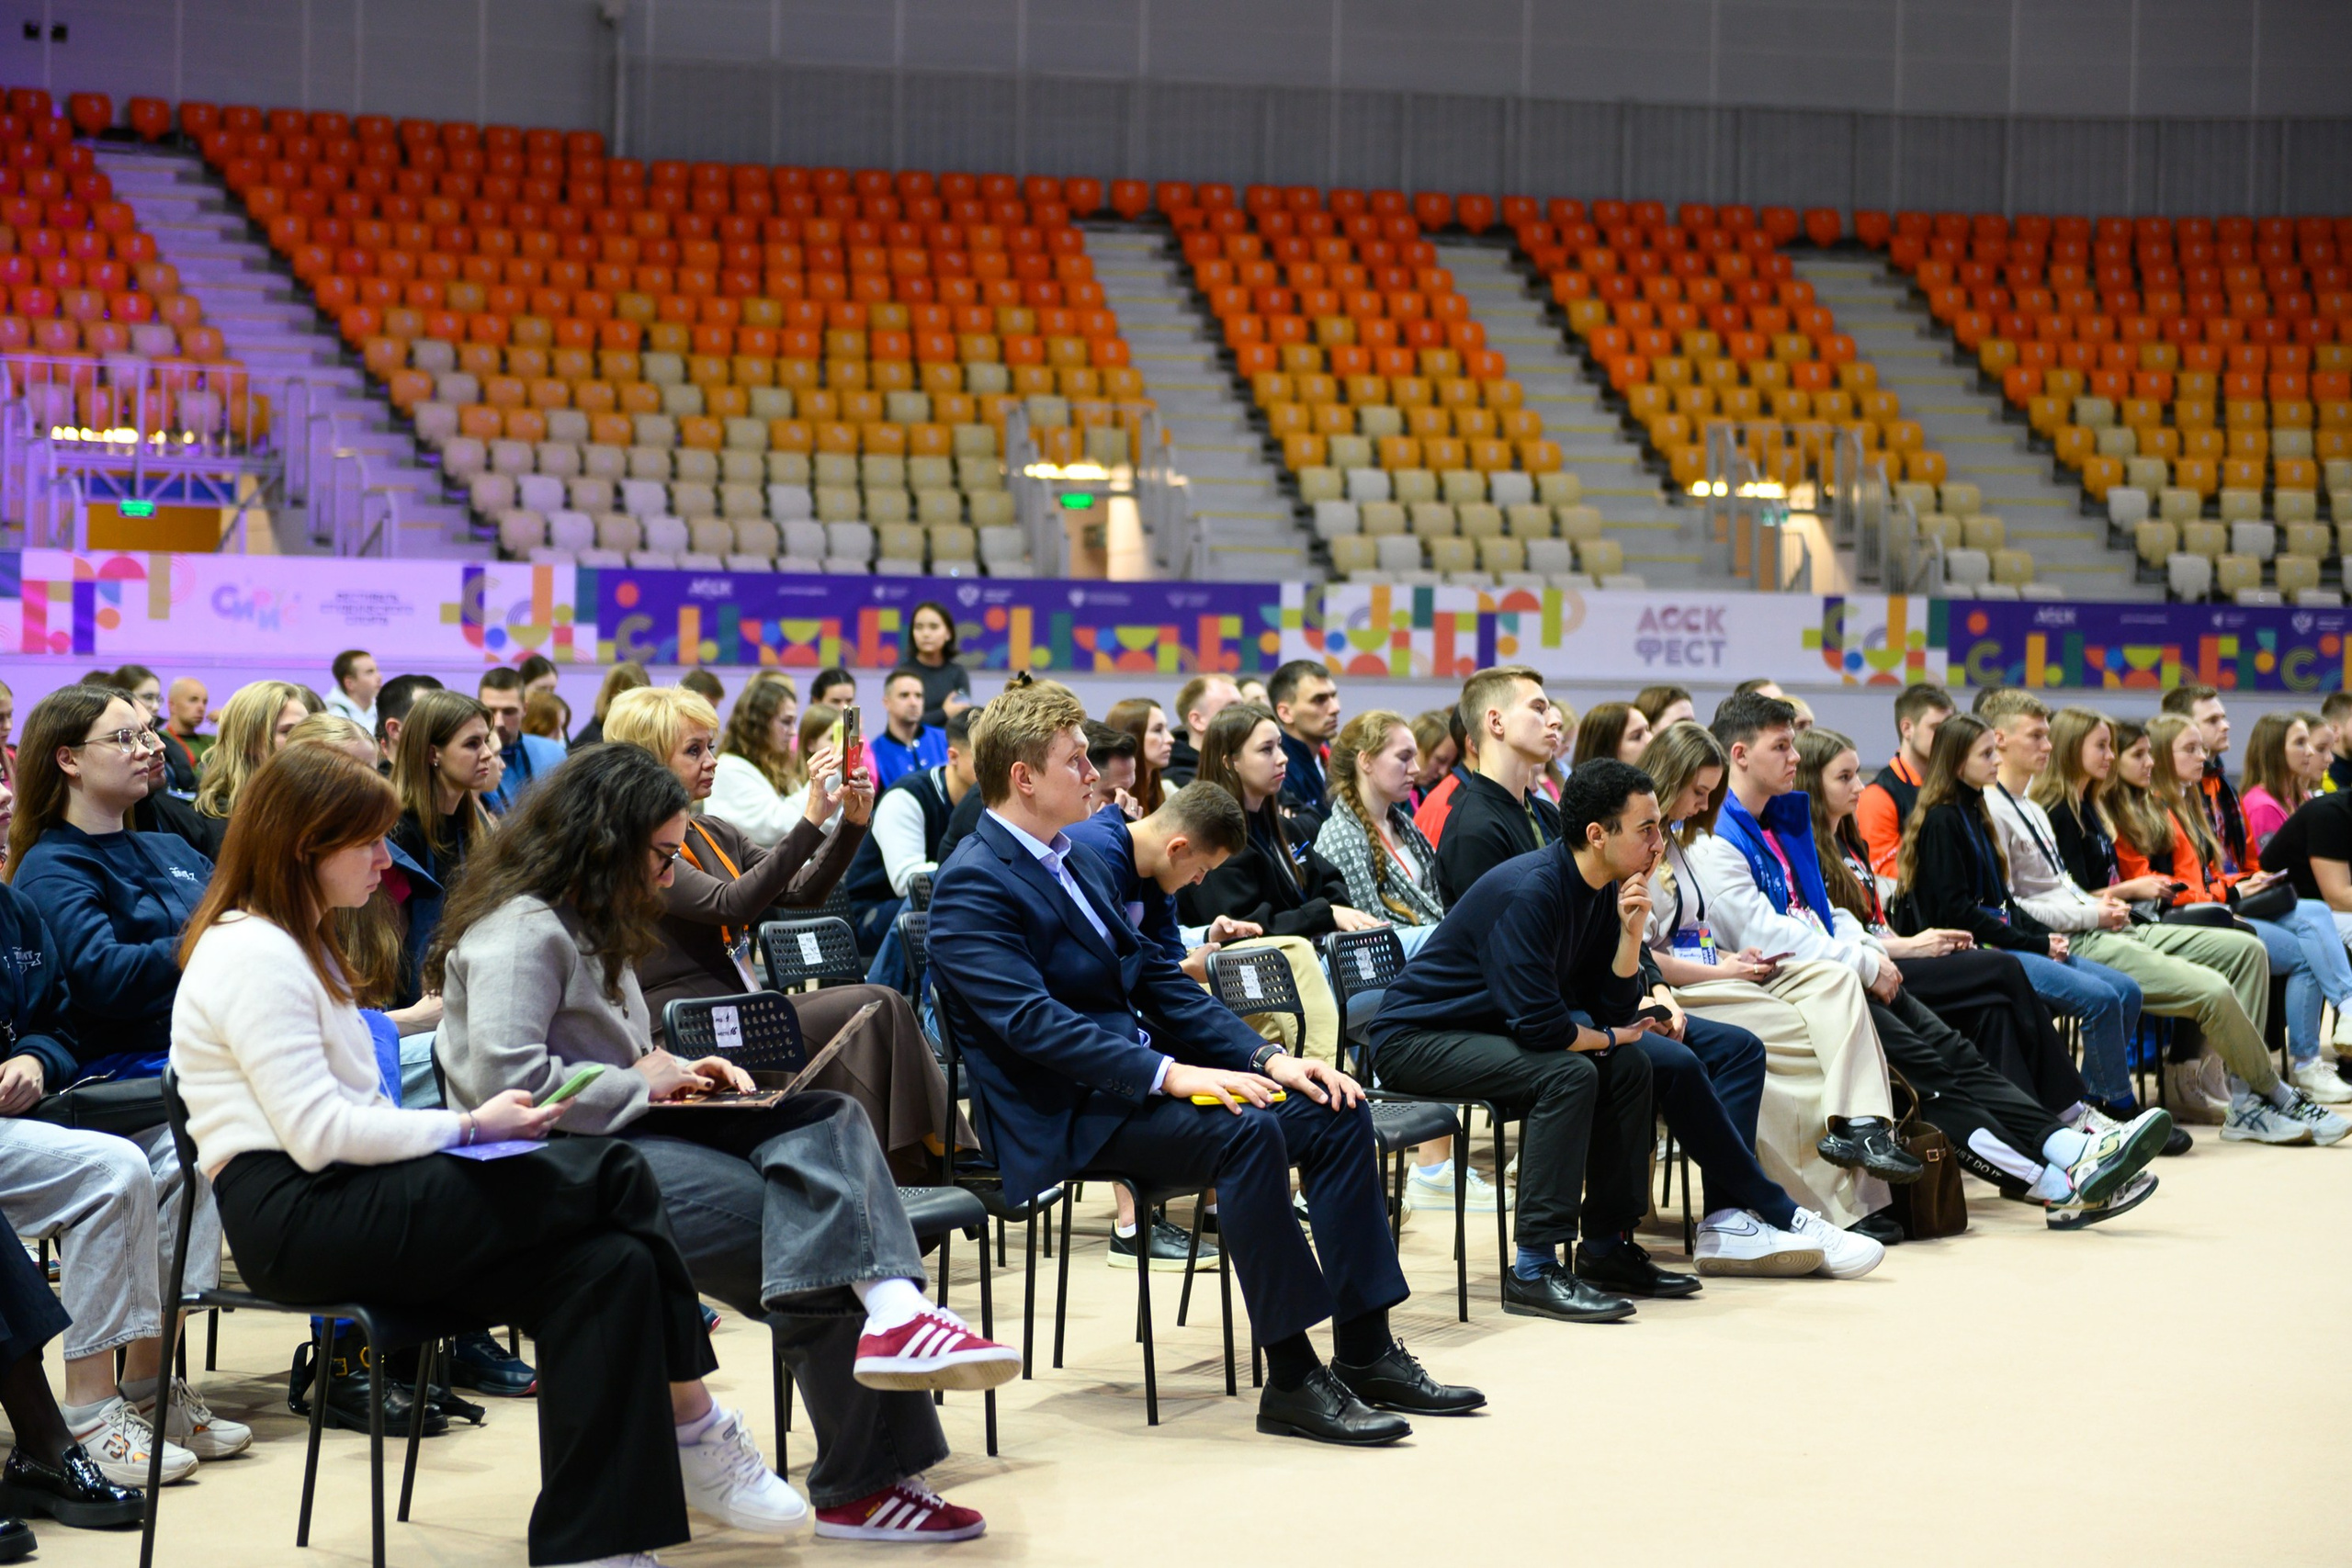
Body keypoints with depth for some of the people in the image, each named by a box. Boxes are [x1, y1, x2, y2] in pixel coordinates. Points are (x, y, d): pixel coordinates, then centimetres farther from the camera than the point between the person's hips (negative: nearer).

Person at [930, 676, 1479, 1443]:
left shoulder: (1078, 861, 17)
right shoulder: (972, 885, -11)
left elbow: (1156, 979, 17)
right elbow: (1030, 1021, -23)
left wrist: (1265, 1056, 3)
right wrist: (1168, 1073, -31)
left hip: (1136, 1077, 9)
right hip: (1064, 1115, -9)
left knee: (1335, 1112, -5)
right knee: (1245, 1131, -32)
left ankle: (1365, 1353, -4)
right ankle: (1290, 1378, -26)